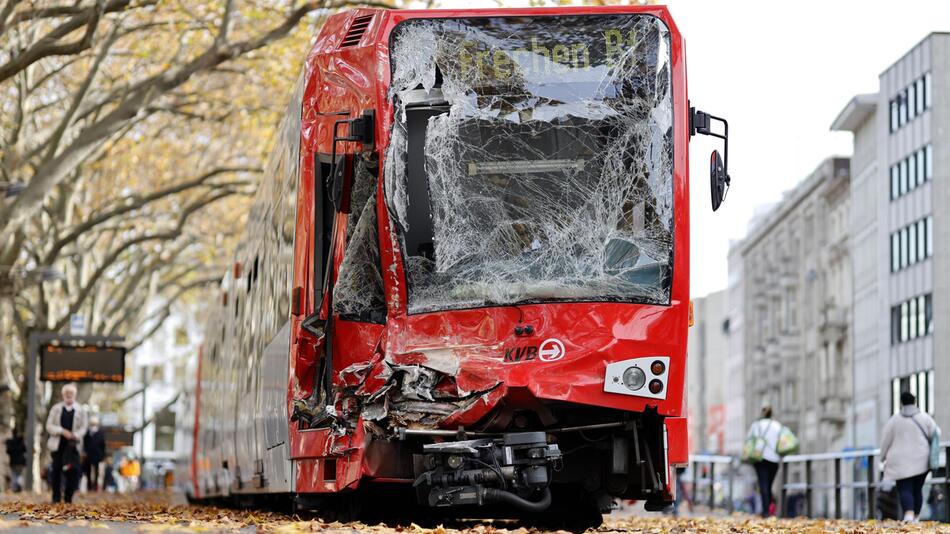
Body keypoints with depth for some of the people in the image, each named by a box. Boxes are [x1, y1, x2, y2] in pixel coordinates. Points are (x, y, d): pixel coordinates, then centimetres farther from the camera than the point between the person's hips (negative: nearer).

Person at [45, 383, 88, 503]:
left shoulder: (80, 411, 7)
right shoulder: (56, 408, 8)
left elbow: (83, 428, 3)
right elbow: (49, 426, 3)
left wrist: (75, 435, -19)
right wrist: (62, 431, -14)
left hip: (73, 445, 0)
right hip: (58, 445, 0)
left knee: (72, 472, -6)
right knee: (56, 471, 0)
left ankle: (68, 498, 0)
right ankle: (56, 498, 5)